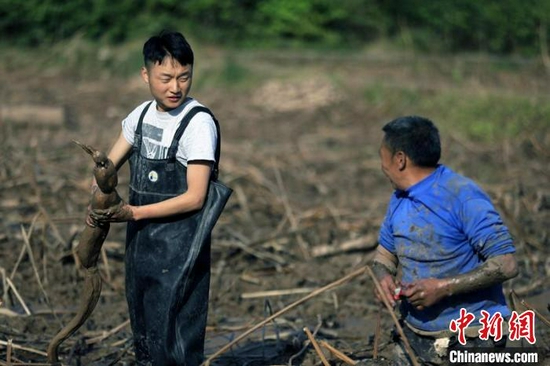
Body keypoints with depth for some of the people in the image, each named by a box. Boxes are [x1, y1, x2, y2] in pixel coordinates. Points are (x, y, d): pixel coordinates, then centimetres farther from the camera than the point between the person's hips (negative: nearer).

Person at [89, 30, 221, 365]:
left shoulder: (199, 123, -16)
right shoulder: (142, 114, 5)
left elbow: (195, 198, -19)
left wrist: (133, 213, -21)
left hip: (179, 244, -7)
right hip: (140, 239, 7)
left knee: (172, 332, -4)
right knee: (143, 327, 19)